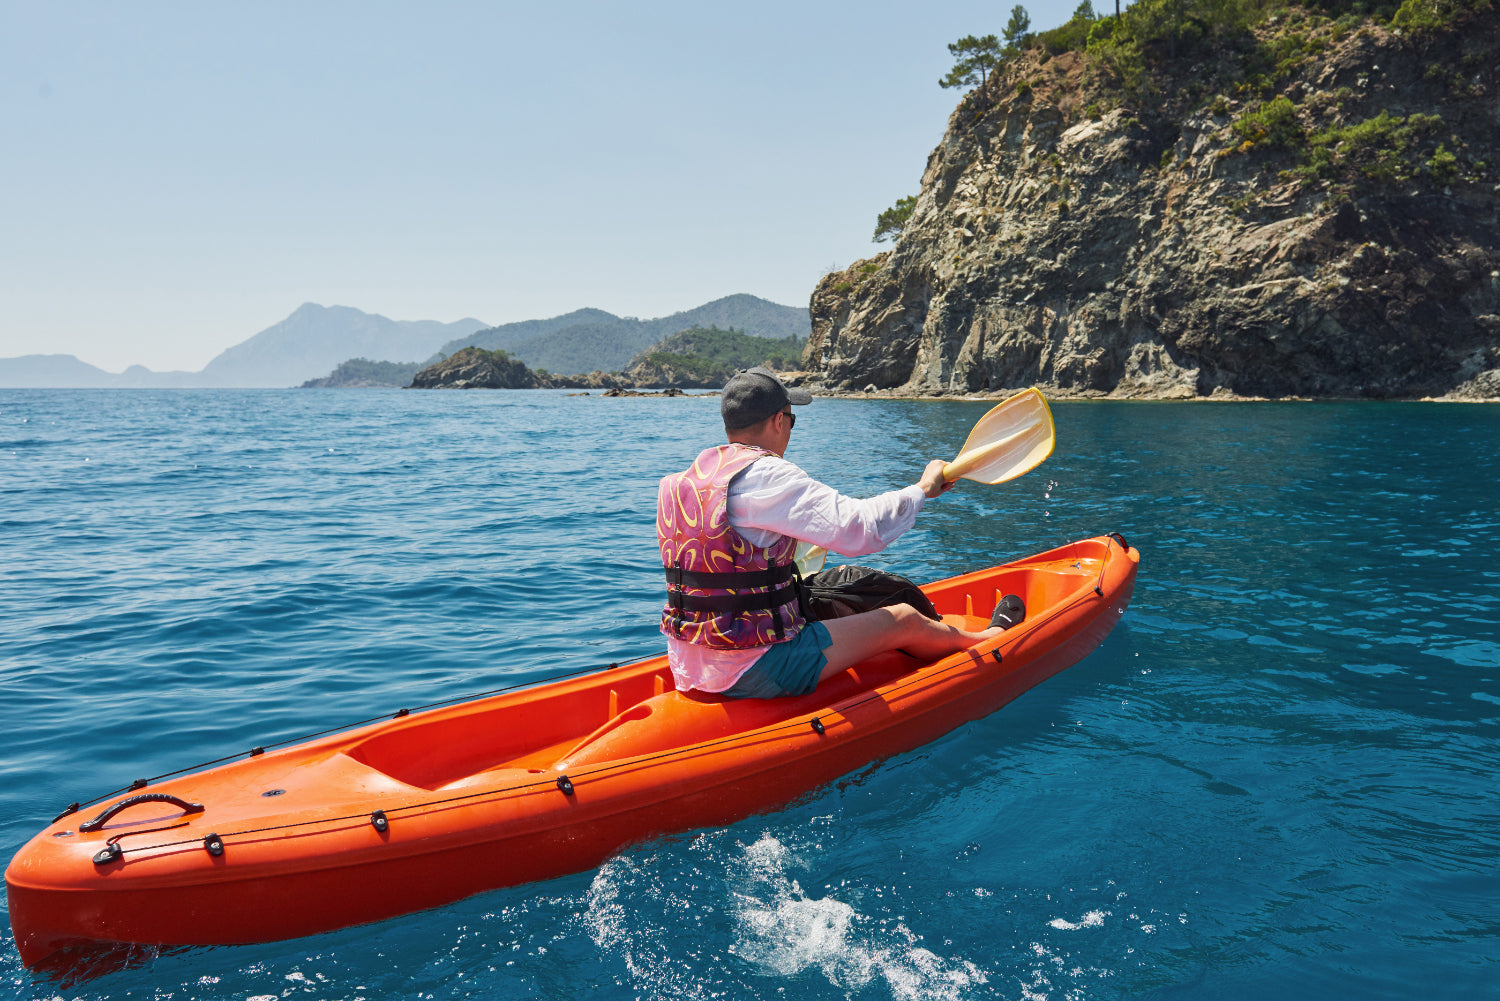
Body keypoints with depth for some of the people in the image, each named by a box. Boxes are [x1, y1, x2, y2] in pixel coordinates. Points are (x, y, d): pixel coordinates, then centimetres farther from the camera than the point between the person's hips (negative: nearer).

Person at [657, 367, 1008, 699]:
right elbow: (859, 528, -25)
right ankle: (985, 640, 36)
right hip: (752, 672, -9)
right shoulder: (765, 475, -19)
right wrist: (922, 488, -7)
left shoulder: (691, 475, 8)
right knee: (904, 619, 8)